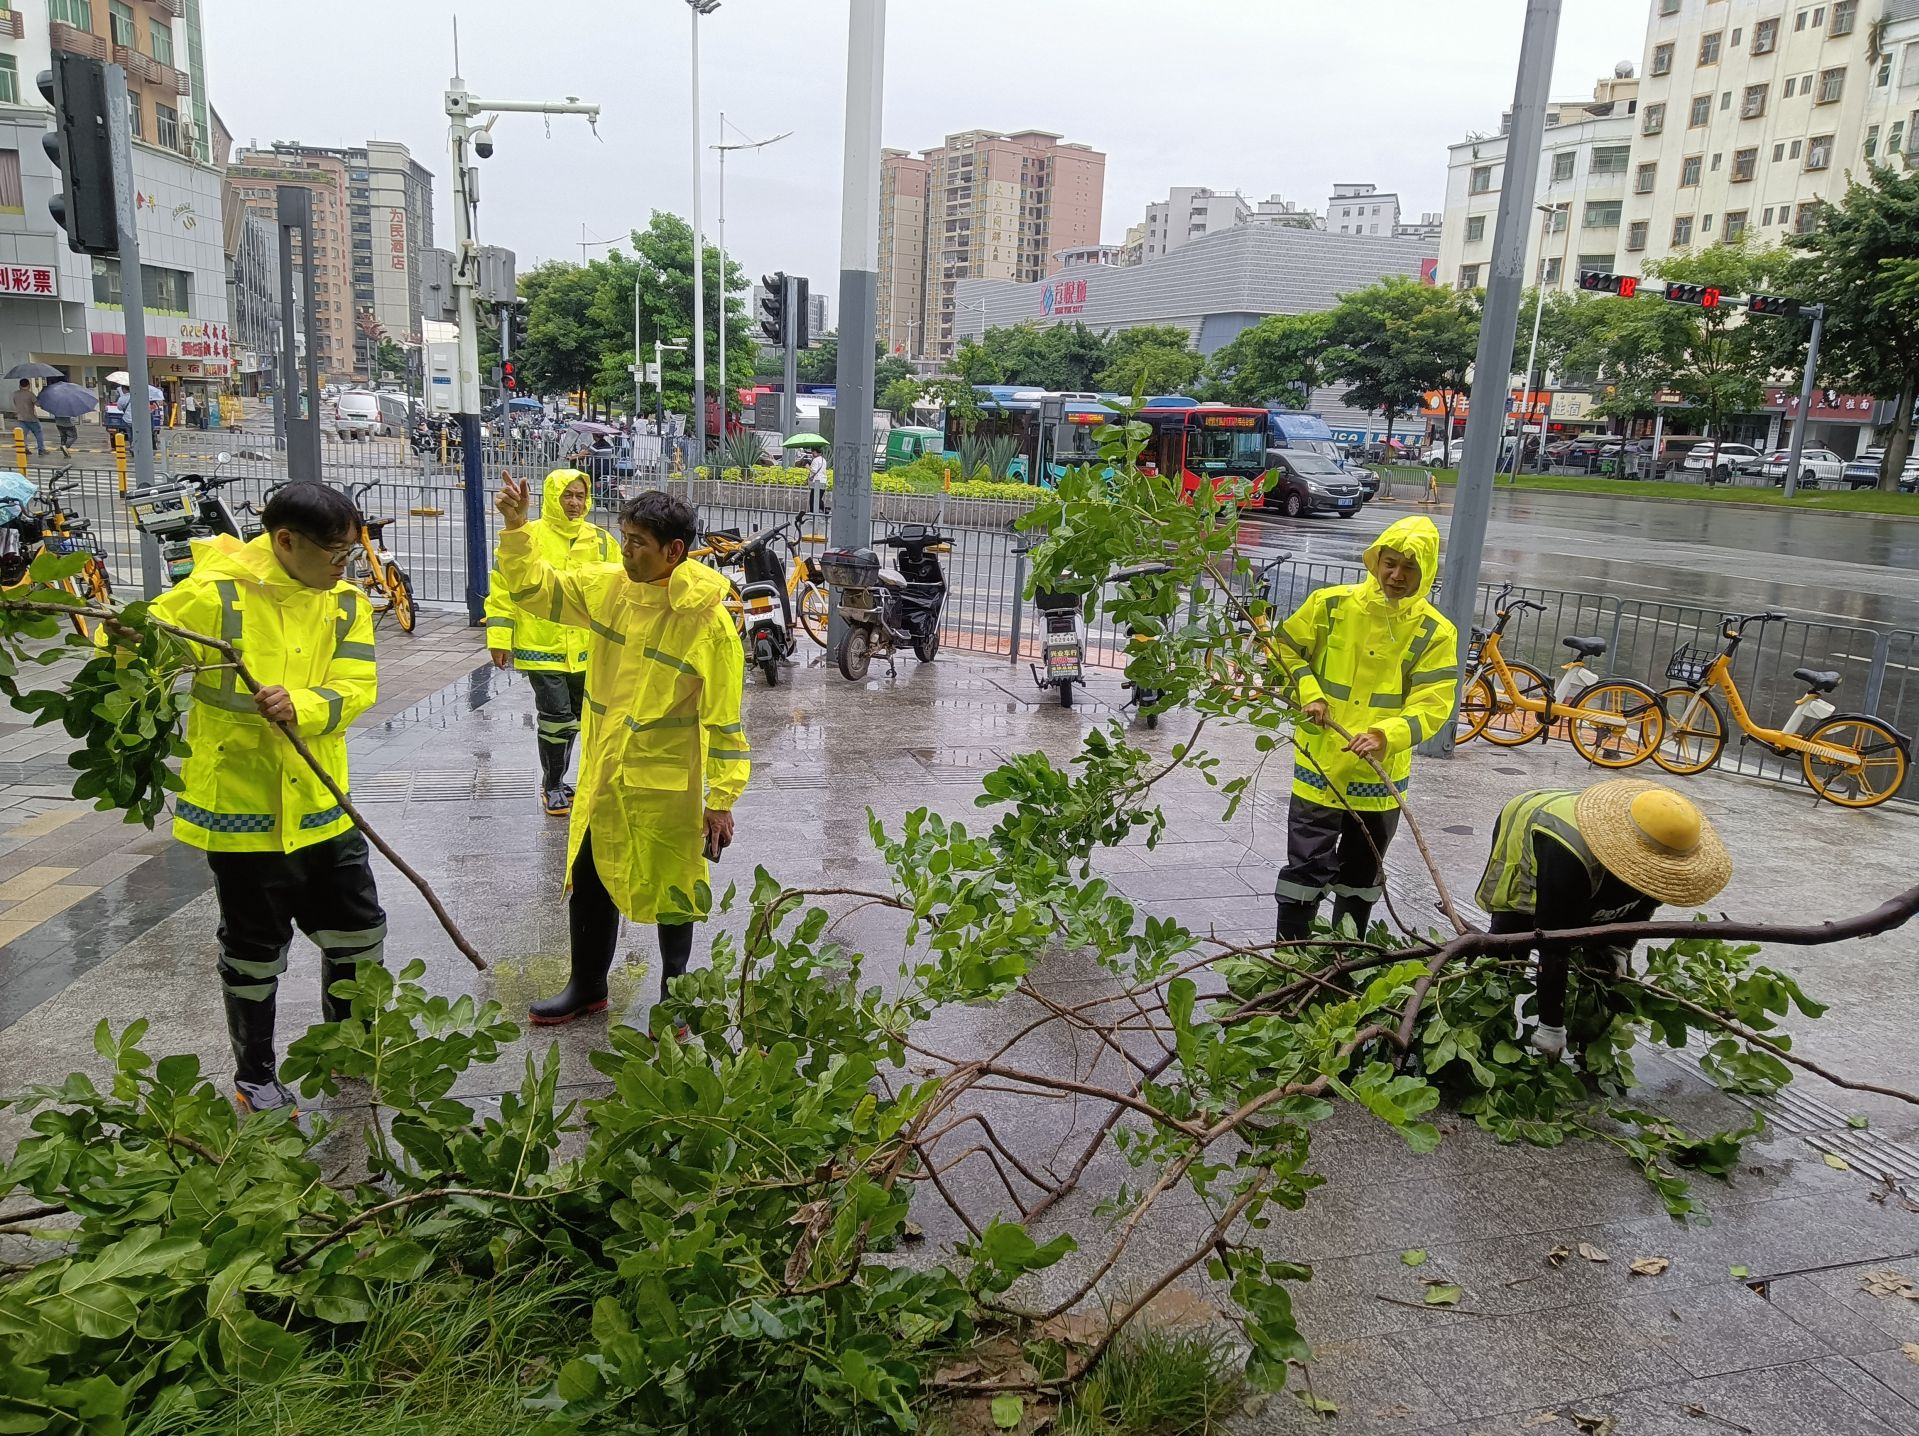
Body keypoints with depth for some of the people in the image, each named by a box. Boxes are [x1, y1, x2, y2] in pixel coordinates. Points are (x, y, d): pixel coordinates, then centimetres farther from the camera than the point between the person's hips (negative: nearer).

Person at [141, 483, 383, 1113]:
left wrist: (301, 704, -27)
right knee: (254, 950, 9)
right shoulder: (215, 595, -14)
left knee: (359, 930, 14)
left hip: (321, 804, 5)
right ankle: (254, 1078, 29)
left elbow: (355, 688, -9)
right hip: (241, 804, -5)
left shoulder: (346, 603, 1)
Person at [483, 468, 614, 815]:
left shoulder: (600, 540, 5)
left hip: (587, 650, 4)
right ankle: (552, 786, 14)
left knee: (574, 718, 14)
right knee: (555, 717, -6)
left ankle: (557, 781, 32)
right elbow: (503, 589, -4)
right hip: (542, 647, -4)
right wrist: (499, 638, -7)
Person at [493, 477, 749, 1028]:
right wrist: (516, 529, -9)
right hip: (603, 777, 6)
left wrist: (721, 800, -15)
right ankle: (587, 987, 40)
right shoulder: (607, 587, -3)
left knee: (670, 893, 11)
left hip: (667, 787, -6)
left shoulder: (708, 621, -20)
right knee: (588, 883, 19)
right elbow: (536, 588, 7)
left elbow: (723, 718, -17)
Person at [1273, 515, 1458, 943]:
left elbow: (1432, 706, -13)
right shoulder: (1331, 604, -6)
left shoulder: (1435, 633, -7)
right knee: (1307, 869, -1)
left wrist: (1387, 735, -31)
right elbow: (1286, 648, 8)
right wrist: (1308, 692, -8)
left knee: (1361, 876, 18)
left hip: (1380, 774, 1)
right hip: (1320, 765, -1)